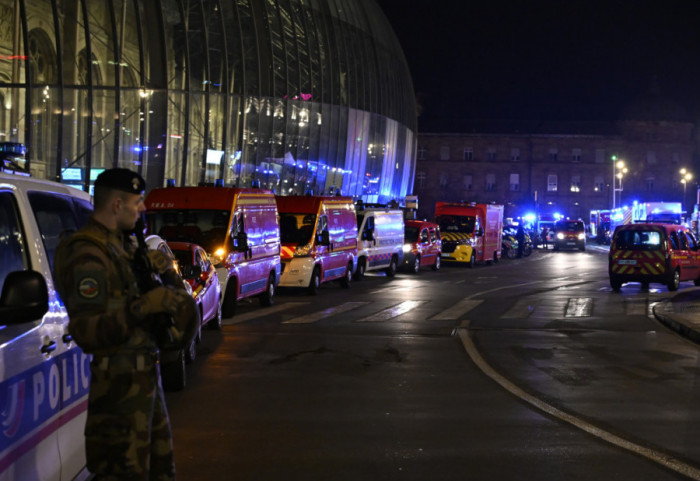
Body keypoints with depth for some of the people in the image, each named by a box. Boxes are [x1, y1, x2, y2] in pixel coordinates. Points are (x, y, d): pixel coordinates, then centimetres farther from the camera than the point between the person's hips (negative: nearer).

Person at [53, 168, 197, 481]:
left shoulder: (122, 244, 11)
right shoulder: (88, 256, -19)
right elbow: (85, 332, -28)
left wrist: (165, 272, -4)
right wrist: (142, 307, -35)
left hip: (145, 372, 10)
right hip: (121, 381, -10)